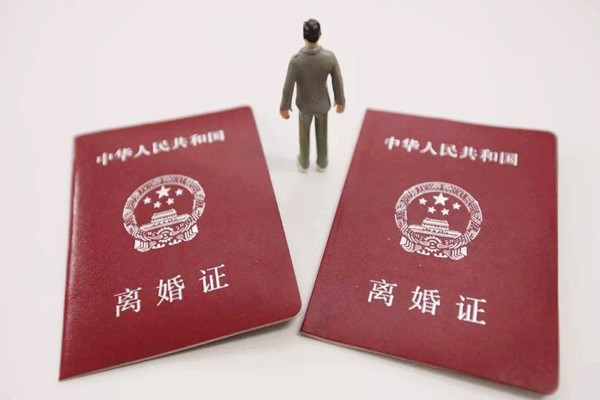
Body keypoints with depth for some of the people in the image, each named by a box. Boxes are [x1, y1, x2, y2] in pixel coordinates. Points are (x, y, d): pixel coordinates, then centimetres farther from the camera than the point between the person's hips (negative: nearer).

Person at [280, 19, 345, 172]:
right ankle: (321, 162, 48)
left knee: (304, 132, 27)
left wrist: (284, 108, -5)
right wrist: (341, 102, 4)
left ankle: (304, 162, 49)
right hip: (322, 102, 1)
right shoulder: (330, 57, -29)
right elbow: (338, 83, -16)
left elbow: (288, 88, -23)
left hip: (305, 104, -1)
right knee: (321, 132, 27)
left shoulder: (295, 60, -34)